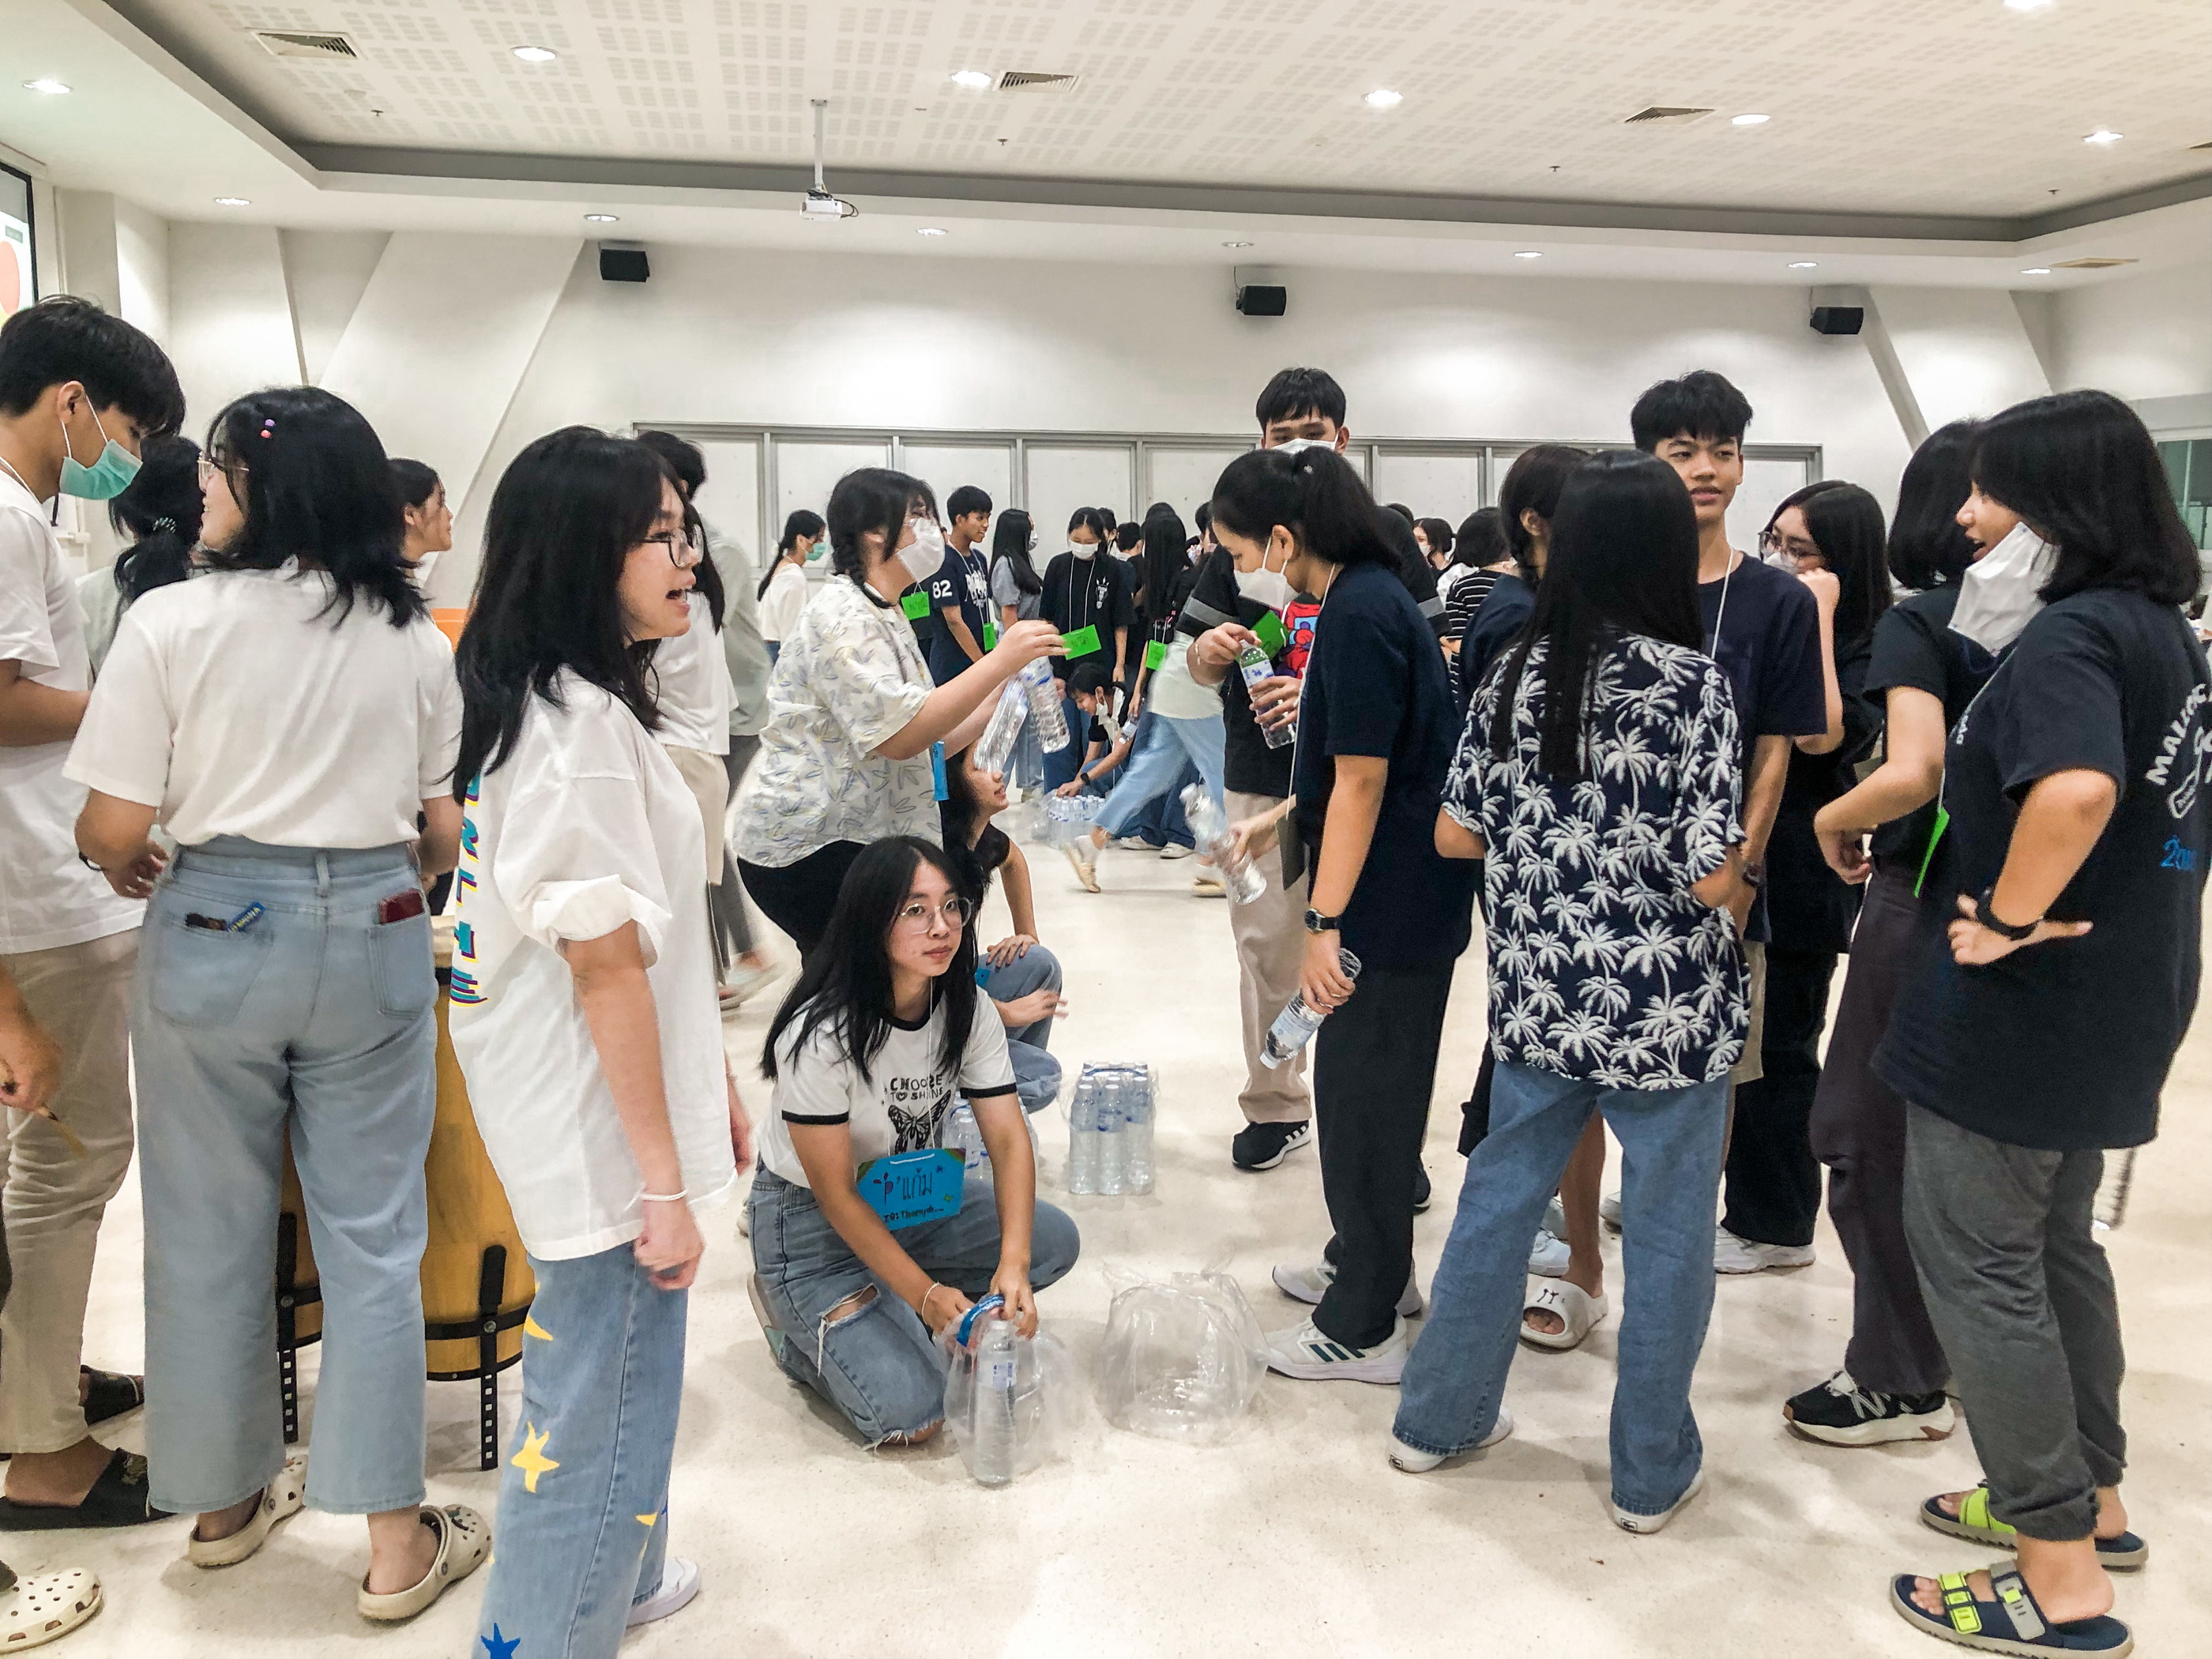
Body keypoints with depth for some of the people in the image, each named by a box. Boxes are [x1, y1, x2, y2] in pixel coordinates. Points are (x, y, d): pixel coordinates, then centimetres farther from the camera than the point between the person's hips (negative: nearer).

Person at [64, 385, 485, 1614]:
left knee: (211, 1229, 16)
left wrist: (131, 870, 15)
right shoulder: (416, 638, 1)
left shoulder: (174, 622, -7)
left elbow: (114, 828, -8)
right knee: (373, 1236, 8)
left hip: (214, 929, -1)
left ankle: (226, 1499, 34)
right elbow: (443, 832, 5)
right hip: (376, 938, 2)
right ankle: (398, 1544, 16)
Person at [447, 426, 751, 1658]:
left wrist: (713, 1085, 19)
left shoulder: (561, 700, 10)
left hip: (590, 1113, 10)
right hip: (604, 1135, -10)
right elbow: (607, 968, -23)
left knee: (620, 1370, 26)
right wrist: (663, 1185, -18)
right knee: (604, 1407, 4)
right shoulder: (581, 723, -22)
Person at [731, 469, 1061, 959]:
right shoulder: (841, 614, -14)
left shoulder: (885, 616, 19)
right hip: (803, 848, -10)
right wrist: (999, 662, -23)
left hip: (852, 838, 10)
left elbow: (925, 746, 13)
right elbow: (900, 735, -25)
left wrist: (1002, 699, 3)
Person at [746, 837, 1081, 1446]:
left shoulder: (967, 1012, -10)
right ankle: (798, 1322, 9)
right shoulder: (820, 1035, -28)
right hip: (812, 1222, -6)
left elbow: (1008, 1138, -15)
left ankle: (884, 1307, 4)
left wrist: (1011, 1264, -29)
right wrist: (926, 1292, -27)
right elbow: (835, 1192, -22)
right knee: (910, 1416, -19)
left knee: (1053, 1240, -14)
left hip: (915, 1198, 7)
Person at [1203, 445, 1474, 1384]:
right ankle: (1373, 1268, 37)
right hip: (1406, 895, 10)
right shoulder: (1369, 597, 11)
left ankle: (1362, 1332, 13)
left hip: (1390, 905, -10)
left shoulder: (1359, 617, -19)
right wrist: (1282, 818, 18)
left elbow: (1362, 780, -21)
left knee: (1364, 1099, 0)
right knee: (1367, 1088, 20)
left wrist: (1326, 925, -19)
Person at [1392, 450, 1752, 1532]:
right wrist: (1740, 868, 3)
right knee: (1667, 1237, 11)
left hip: (1538, 999, 5)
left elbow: (1454, 836, 3)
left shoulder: (1516, 672, 0)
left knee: (1496, 1199, 17)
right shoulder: (1691, 682, -14)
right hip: (1666, 1013, -4)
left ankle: (1438, 1418, 31)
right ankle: (1652, 1474, 26)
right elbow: (1711, 877, -17)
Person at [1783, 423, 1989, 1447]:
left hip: (1926, 901, -6)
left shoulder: (1918, 622, -14)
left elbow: (1915, 773, -28)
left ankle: (1899, 1383, 17)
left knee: (1876, 1143, 8)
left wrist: (1833, 822, -11)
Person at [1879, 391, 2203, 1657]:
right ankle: (2090, 1500, 36)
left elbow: (2076, 790, -39)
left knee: (1977, 1263, 2)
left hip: (2021, 1000, -9)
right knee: (2056, 1244, 22)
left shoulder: (2070, 635, -20)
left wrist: (2011, 917, -25)